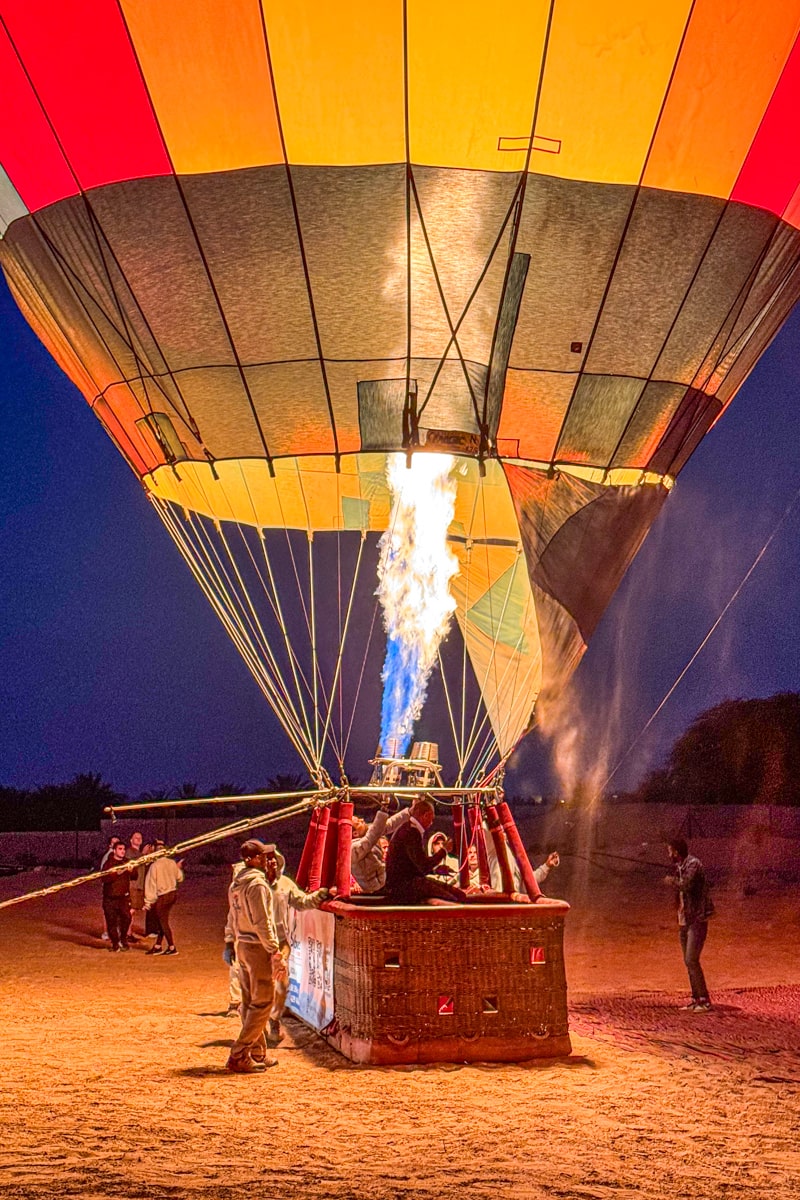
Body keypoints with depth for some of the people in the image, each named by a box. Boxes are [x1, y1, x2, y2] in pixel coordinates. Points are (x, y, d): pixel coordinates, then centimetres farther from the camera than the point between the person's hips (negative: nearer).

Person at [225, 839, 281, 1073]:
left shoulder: (237, 882, 12)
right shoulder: (257, 883, -17)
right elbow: (262, 922, -21)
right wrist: (274, 949, -18)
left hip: (242, 945, 10)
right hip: (257, 947, -10)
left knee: (250, 1002, 14)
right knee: (262, 1002, -5)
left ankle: (258, 1054, 22)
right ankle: (238, 1056, -8)